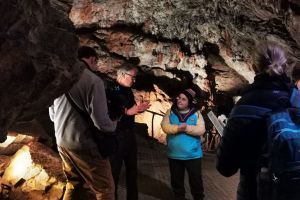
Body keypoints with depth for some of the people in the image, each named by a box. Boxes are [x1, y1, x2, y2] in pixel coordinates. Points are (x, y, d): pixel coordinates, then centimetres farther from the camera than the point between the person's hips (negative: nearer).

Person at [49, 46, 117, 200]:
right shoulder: (93, 80, -17)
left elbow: (52, 115, 15)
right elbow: (101, 122, -20)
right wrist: (114, 124, 1)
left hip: (62, 143, 8)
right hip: (83, 145, -8)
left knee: (73, 185, 24)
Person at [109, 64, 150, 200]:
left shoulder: (128, 91, 13)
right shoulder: (111, 90, -14)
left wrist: (139, 109, 2)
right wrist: (127, 111, -28)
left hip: (129, 134, 9)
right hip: (116, 135, -9)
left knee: (132, 168, 18)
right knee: (114, 170, 0)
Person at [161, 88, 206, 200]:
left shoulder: (196, 113, 0)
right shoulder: (170, 112, 4)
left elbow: (201, 130, -11)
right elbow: (165, 126, -9)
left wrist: (187, 128, -21)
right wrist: (178, 128, -23)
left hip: (193, 155, -2)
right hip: (174, 155, 2)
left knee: (196, 180, 8)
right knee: (176, 180, 16)